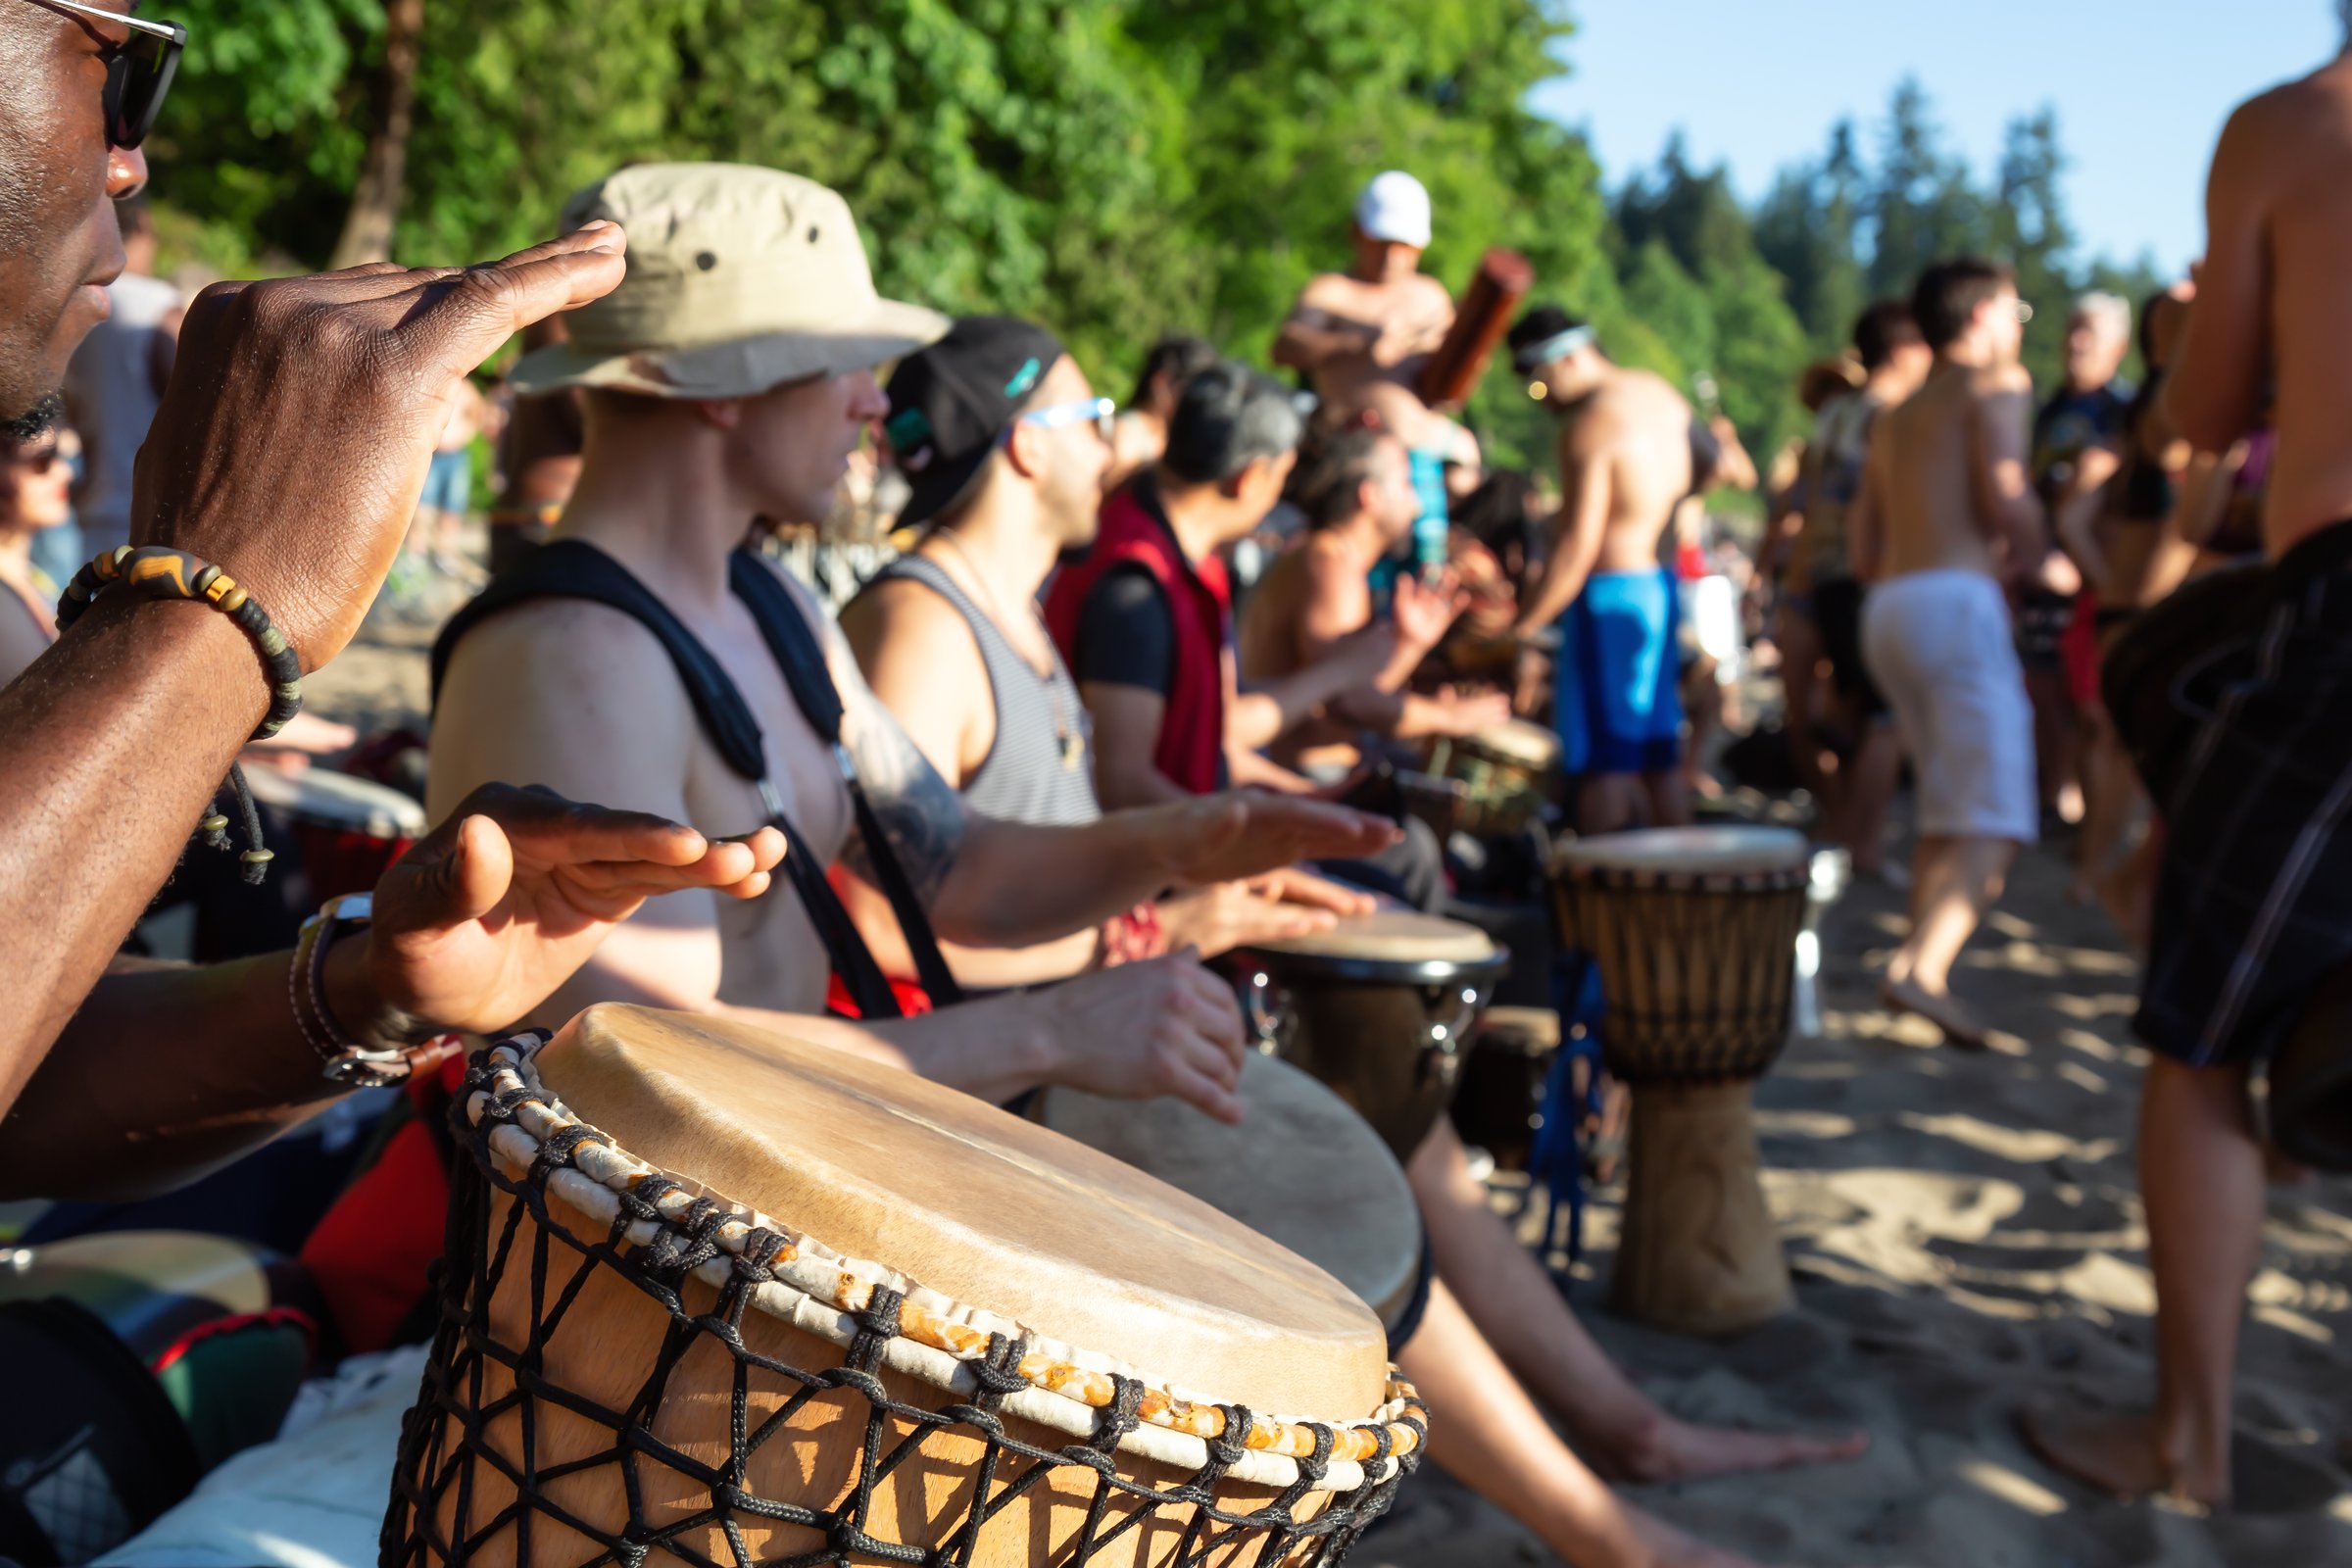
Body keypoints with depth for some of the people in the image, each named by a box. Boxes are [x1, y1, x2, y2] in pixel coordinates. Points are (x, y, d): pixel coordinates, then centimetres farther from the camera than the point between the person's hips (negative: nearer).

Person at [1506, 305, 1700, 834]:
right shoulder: (1660, 394, 11)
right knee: (1661, 756, 13)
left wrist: (1524, 626, -18)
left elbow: (1577, 546, -20)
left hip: (1610, 592, -9)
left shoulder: (1589, 424, -15)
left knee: (1605, 758, -8)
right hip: (1663, 586, 9)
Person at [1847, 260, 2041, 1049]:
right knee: (1994, 823, -12)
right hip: (1957, 602, -8)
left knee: (1944, 814, 15)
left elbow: (1863, 546, 21)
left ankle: (1921, 971, 10)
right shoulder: (1994, 385, 2)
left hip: (1888, 606, 8)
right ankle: (1922, 968, -28)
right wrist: (2023, 552, 9)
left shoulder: (1897, 415, 25)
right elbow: (2007, 501, -12)